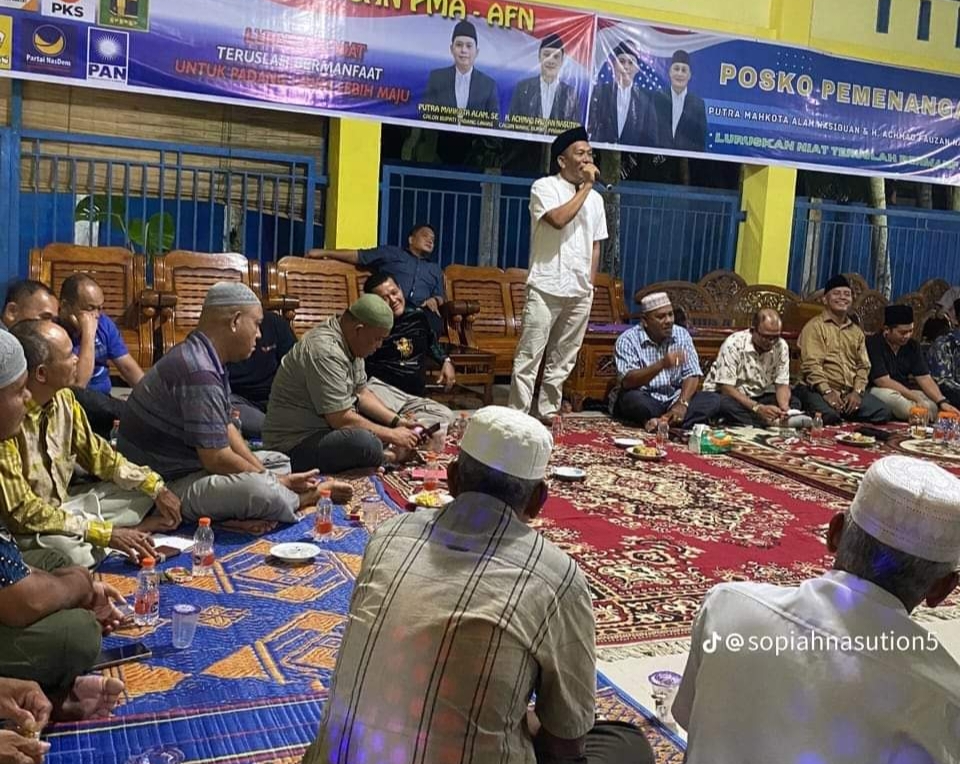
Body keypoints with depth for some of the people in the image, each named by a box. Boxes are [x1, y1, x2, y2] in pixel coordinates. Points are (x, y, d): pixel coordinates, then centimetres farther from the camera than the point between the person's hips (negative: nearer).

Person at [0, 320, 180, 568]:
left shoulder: (63, 398, -6)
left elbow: (94, 452, 9)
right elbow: (21, 512, -28)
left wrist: (156, 487, 0)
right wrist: (105, 533, -29)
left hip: (63, 505, 7)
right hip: (24, 531, -7)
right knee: (74, 552, -35)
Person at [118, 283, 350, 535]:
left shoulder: (205, 360, 7)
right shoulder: (198, 372, -26)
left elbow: (226, 429, 11)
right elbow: (217, 459, -25)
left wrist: (268, 475, 1)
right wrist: (277, 482, -11)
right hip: (169, 484, -11)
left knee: (279, 462, 16)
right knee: (259, 489, -33)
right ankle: (307, 497, -1)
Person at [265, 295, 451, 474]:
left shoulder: (349, 342, 5)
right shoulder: (326, 352, -26)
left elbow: (361, 392, 14)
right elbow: (341, 419, -26)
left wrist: (396, 421, 2)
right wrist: (392, 435, -16)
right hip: (296, 444, -10)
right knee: (366, 443, -38)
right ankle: (391, 456, -10)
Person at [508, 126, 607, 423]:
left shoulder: (595, 198, 14)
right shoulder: (544, 187, -4)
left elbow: (595, 245, 18)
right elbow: (558, 219, -21)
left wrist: (590, 285, 11)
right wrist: (585, 187, -12)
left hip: (580, 292, 6)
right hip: (546, 288, -6)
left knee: (563, 359, 9)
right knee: (529, 356, -5)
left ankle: (547, 411, 19)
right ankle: (518, 414, -1)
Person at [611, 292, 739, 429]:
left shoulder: (682, 334, 1)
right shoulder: (627, 340, -12)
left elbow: (692, 375, -3)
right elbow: (627, 381, -25)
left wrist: (682, 404, -21)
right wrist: (661, 364, -38)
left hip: (674, 399, 5)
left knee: (714, 401, -19)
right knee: (632, 400, -36)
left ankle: (661, 422, -29)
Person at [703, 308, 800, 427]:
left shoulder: (781, 346, -6)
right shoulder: (733, 345, -21)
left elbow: (782, 384, -1)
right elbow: (726, 388, -24)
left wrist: (784, 407, -25)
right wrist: (757, 408, -36)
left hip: (759, 396, 5)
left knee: (794, 403, -18)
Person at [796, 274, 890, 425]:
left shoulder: (857, 331, 21)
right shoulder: (814, 326, 0)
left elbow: (863, 366, 14)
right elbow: (811, 364, -11)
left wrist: (857, 391, -4)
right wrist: (827, 392, -21)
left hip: (850, 392, 6)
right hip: (819, 390, -6)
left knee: (883, 413, -16)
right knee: (829, 415, -36)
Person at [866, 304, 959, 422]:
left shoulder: (912, 345, 4)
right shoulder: (873, 344, -16)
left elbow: (924, 378, -1)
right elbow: (883, 381, -21)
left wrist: (942, 401, -18)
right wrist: (916, 398, -22)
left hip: (905, 392, 6)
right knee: (893, 397, -37)